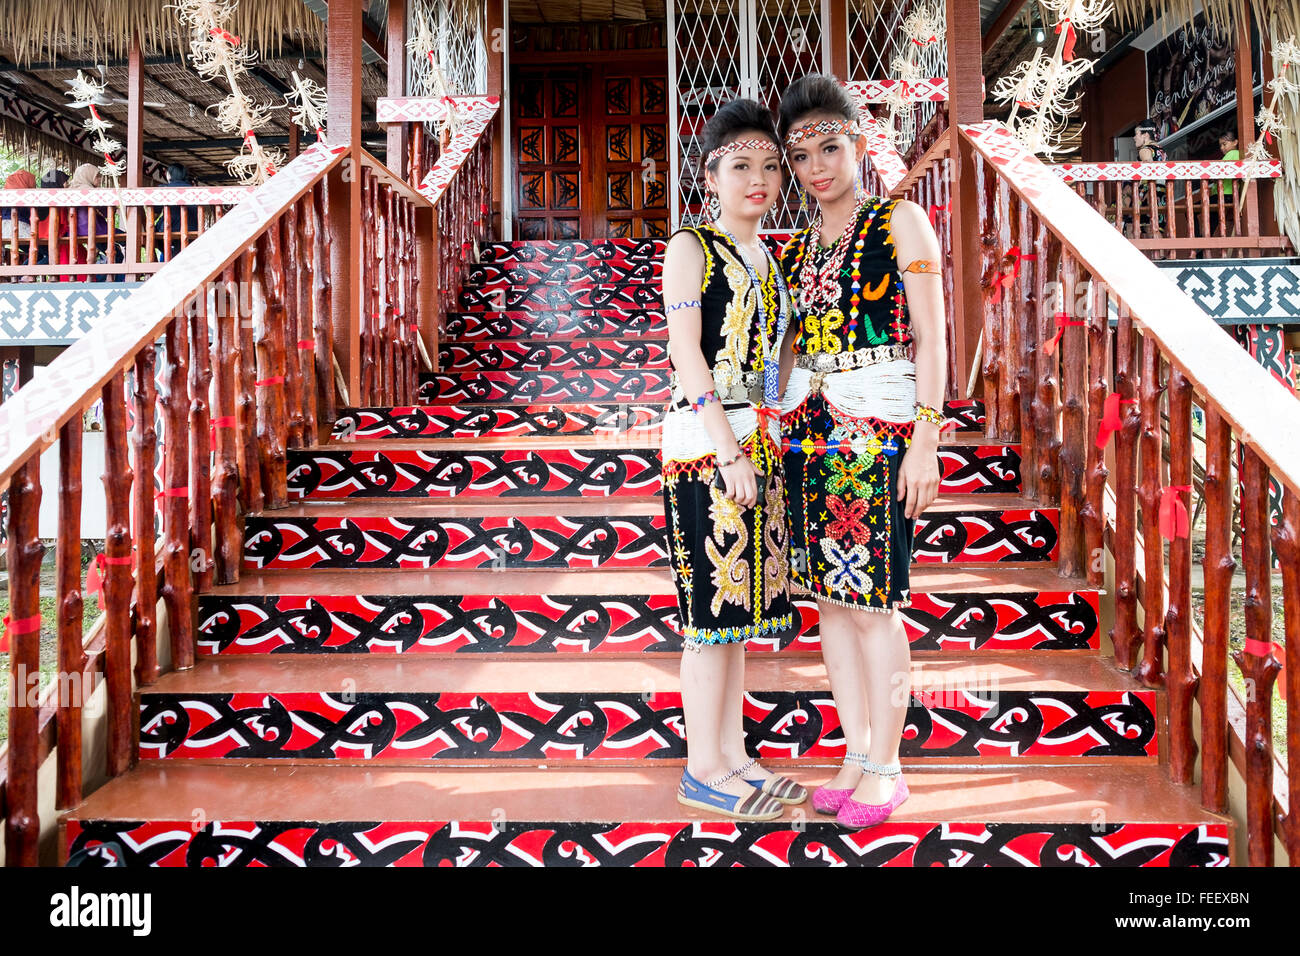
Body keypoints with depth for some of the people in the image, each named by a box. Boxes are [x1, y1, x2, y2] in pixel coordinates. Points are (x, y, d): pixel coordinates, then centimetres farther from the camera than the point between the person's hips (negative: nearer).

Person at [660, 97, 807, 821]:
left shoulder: (770, 260, 19)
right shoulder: (690, 248, -2)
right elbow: (685, 353, -12)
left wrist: (775, 439, 13)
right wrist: (730, 448, -18)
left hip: (759, 445, 7)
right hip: (706, 443, -7)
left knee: (739, 605, 11)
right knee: (712, 606, -4)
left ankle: (733, 756, 20)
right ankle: (704, 771, 7)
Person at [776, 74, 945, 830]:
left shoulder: (901, 222, -1)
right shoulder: (799, 247, 16)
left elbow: (931, 338, -7)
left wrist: (925, 443, -14)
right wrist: (779, 429, 12)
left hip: (880, 427, -6)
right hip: (810, 428, 6)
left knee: (873, 603, -4)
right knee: (830, 597, 8)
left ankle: (886, 768, 10)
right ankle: (857, 754, 20)